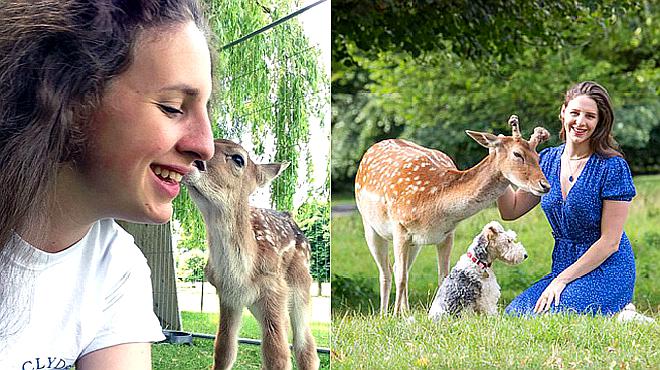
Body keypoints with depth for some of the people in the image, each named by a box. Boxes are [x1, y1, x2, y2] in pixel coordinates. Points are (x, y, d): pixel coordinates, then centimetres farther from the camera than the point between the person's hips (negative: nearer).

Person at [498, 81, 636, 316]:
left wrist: (562, 279, -16)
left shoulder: (612, 167, -11)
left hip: (606, 271, -6)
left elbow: (610, 242, -13)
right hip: (563, 268, 6)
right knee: (514, 315, -16)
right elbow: (511, 210, 12)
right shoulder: (547, 160, 7)